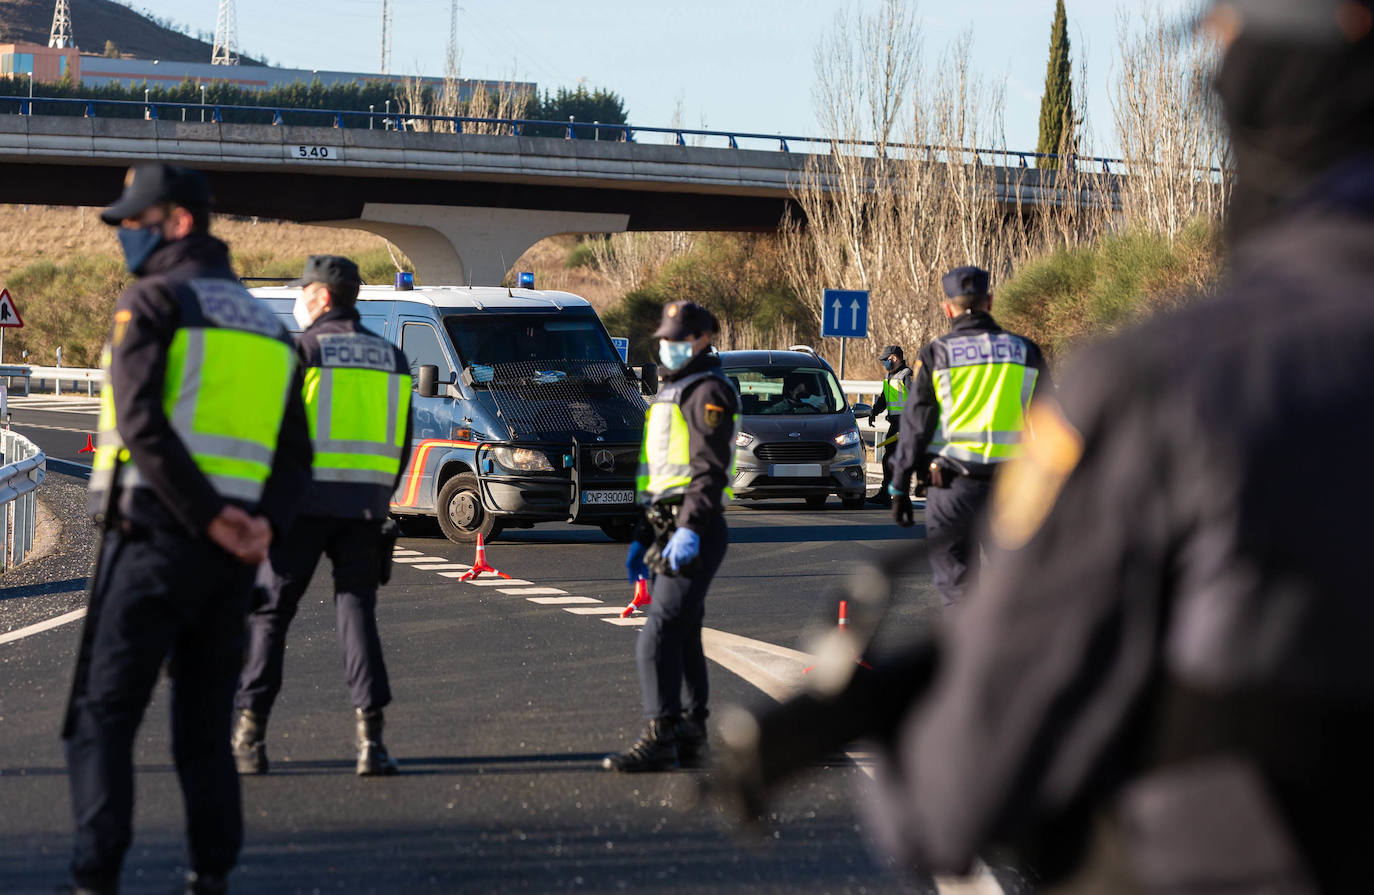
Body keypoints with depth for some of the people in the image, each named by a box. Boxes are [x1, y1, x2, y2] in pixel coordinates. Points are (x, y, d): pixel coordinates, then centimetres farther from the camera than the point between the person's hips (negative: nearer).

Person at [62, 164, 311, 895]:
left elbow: (142, 423, -16)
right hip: (234, 559, 6)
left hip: (153, 538, -6)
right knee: (204, 725, 12)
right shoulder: (265, 326, 19)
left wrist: (209, 518, -16)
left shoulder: (152, 301, -2)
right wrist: (265, 524, -3)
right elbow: (295, 453, 12)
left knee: (102, 716, -6)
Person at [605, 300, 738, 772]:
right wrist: (643, 538, 23)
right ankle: (691, 734, 17)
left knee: (659, 637, -16)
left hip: (694, 535, -10)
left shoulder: (709, 392, -8)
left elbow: (710, 468, -19)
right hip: (668, 531, 10)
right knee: (683, 637, 12)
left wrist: (689, 529, -28)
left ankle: (659, 739, -18)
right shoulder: (670, 393, 23)